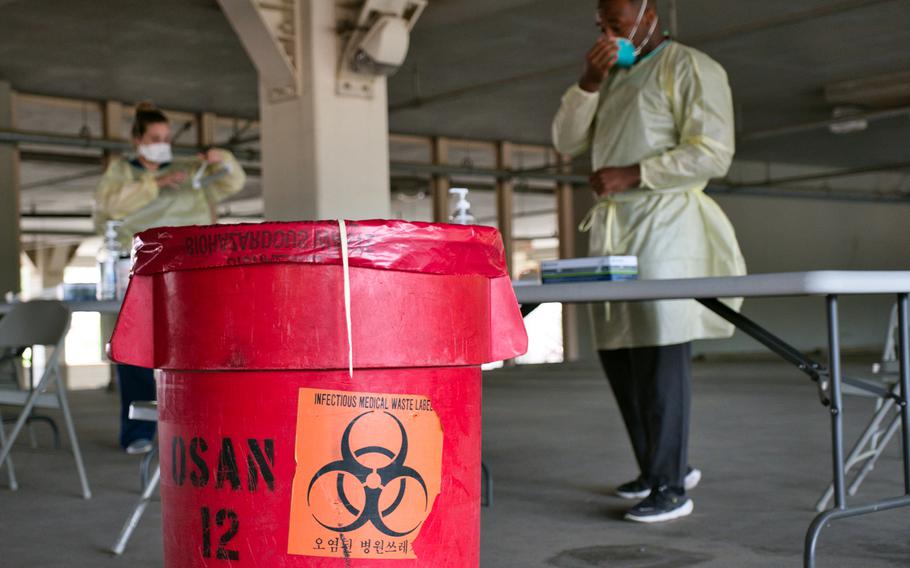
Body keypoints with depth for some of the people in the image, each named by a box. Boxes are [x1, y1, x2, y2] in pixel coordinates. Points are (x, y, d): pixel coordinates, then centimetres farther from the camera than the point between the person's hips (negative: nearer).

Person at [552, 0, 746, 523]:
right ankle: (671, 464, 18)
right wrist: (589, 81, 1)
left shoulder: (690, 68, 0)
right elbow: (567, 142, 15)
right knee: (617, 351, 5)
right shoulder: (611, 77, 22)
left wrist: (630, 174, -13)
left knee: (660, 351, -11)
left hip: (665, 221, -7)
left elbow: (713, 154, -10)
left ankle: (670, 486, -6)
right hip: (611, 226, 7)